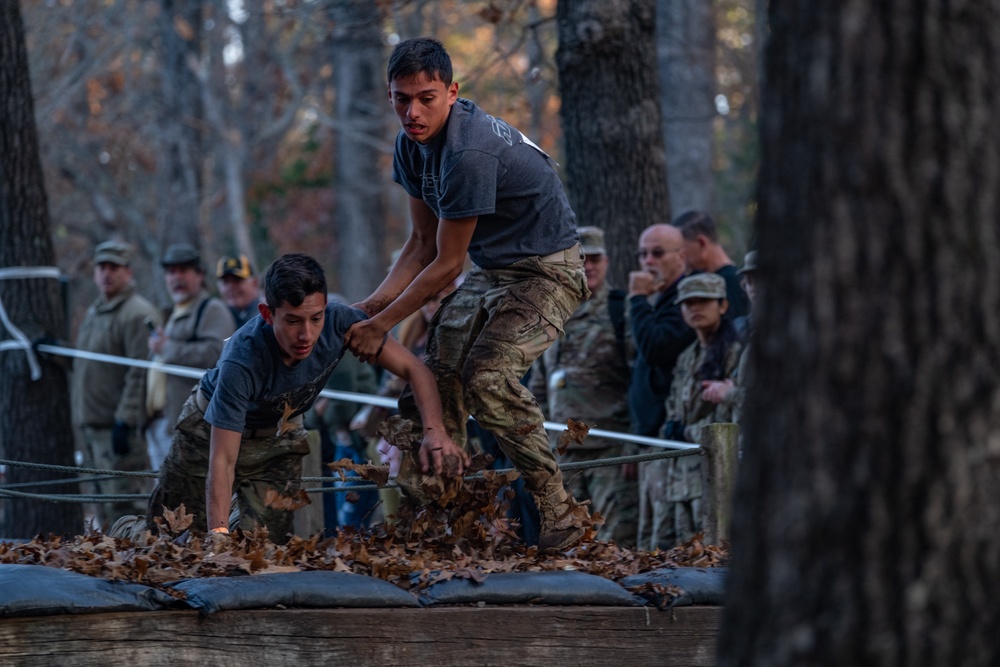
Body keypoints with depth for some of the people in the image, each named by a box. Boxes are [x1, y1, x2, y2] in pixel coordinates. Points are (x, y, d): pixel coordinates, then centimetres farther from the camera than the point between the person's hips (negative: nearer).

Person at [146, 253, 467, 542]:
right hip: (211, 431, -3)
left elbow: (413, 369, -24)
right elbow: (222, 461, -39)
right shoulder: (242, 361, -42)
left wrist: (434, 430, -42)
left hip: (281, 434, 3)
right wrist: (219, 533, -48)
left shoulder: (339, 323, -31)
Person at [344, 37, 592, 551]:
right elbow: (422, 244, 7)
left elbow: (446, 263, -21)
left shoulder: (469, 153, -30)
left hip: (547, 272, -9)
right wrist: (370, 306, -5)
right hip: (492, 271, 9)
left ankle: (560, 510, -18)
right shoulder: (413, 144, -1)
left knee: (487, 377, -25)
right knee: (435, 369, -1)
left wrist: (381, 325, -13)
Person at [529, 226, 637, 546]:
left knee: (615, 543, -11)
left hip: (611, 448, -7)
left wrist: (634, 447, -14)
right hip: (563, 453, 7)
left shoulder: (621, 311, -3)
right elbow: (539, 387, 25)